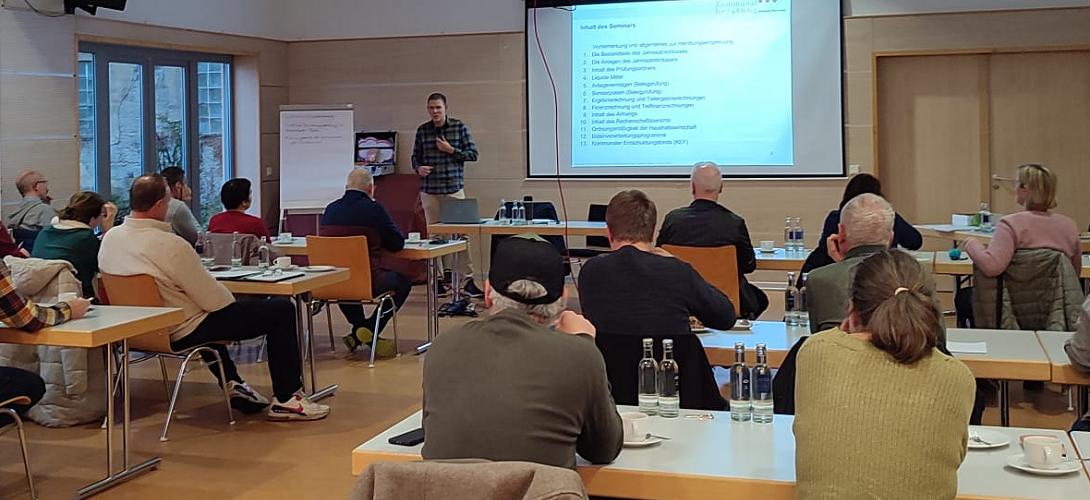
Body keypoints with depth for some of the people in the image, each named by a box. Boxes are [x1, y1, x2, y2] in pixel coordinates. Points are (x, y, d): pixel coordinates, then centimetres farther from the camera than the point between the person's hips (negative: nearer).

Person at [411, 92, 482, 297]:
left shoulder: (459, 127, 1)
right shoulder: (422, 130, 7)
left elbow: (473, 154, 2)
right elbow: (415, 156, 15)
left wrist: (451, 150, -10)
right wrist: (418, 168, -5)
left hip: (454, 188, -2)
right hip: (429, 190, 2)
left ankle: (468, 280, -3)